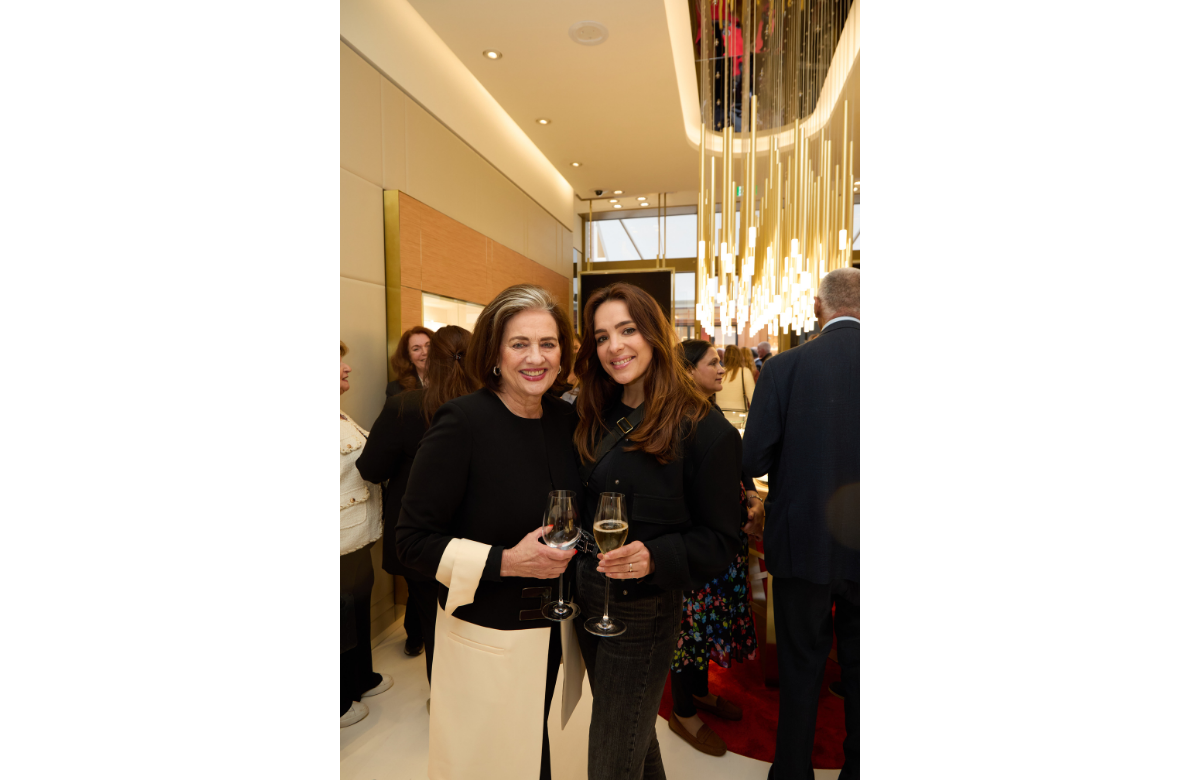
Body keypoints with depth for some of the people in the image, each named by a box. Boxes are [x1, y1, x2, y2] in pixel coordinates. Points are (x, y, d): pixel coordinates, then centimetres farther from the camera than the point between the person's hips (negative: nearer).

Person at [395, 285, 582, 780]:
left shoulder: (566, 418, -4)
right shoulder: (462, 422, -20)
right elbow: (412, 540, -16)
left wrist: (566, 550, -6)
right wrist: (506, 561, -24)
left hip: (551, 631, 5)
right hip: (485, 638, -5)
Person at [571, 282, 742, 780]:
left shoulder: (705, 430, -16)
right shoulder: (594, 418, 2)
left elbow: (720, 539, -14)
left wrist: (655, 558, -29)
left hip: (644, 611, -6)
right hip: (586, 599, 6)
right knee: (632, 734, 28)